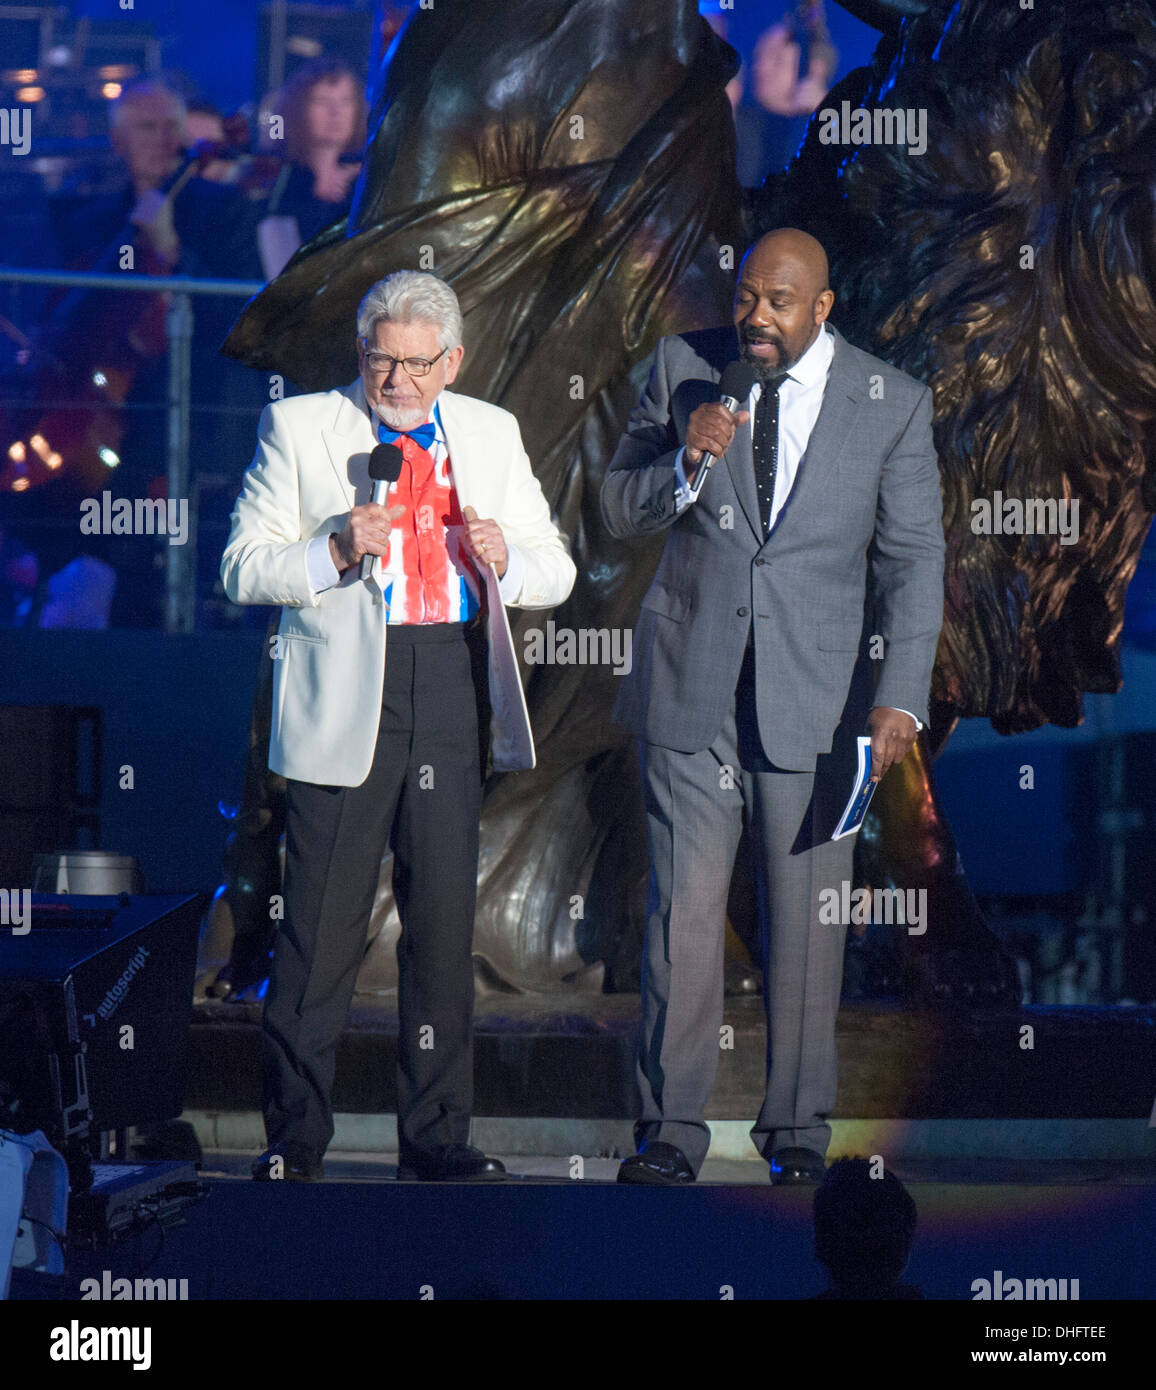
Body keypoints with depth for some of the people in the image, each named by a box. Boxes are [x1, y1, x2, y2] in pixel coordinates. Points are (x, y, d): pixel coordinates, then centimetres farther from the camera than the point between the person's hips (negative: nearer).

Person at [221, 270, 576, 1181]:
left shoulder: (491, 434, 15)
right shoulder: (299, 427, 4)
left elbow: (556, 573, 16)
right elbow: (244, 568, 0)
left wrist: (505, 557, -6)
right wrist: (334, 551, -17)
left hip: (453, 696, 3)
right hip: (345, 699, -3)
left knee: (446, 924, 5)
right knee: (321, 931, -4)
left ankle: (436, 1134, 14)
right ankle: (297, 1136, 5)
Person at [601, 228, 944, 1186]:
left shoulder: (893, 404, 1)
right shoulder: (684, 369, 4)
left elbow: (913, 561, 0)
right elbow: (619, 513, 7)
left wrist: (901, 699, -11)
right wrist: (684, 465, -15)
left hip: (814, 696, -1)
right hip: (692, 689, 1)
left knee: (807, 924, 3)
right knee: (683, 914, -3)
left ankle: (798, 1130, 14)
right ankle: (672, 1130, 3)